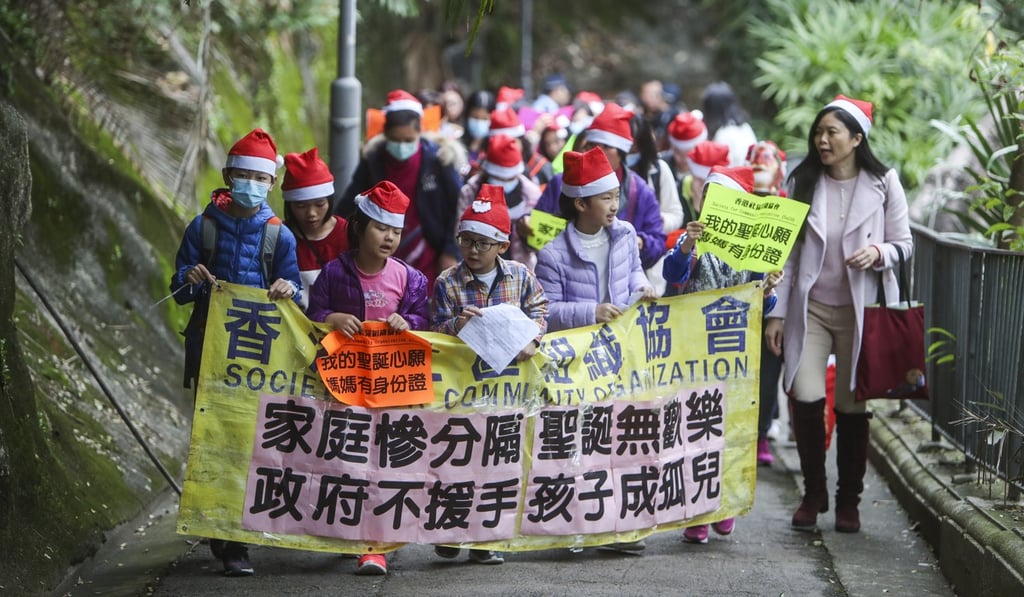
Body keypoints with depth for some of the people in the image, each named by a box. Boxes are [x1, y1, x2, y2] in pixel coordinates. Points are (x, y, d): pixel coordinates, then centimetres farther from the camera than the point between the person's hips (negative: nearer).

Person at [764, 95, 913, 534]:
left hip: (861, 309, -1)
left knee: (853, 406, 2)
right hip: (811, 308, 1)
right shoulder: (803, 183, 5)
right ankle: (813, 494, 6)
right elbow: (788, 252, 7)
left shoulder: (883, 184, -1)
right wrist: (777, 312, 4)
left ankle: (848, 500, 18)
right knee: (806, 398, -12)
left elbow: (903, 243, 4)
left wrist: (877, 253, -19)